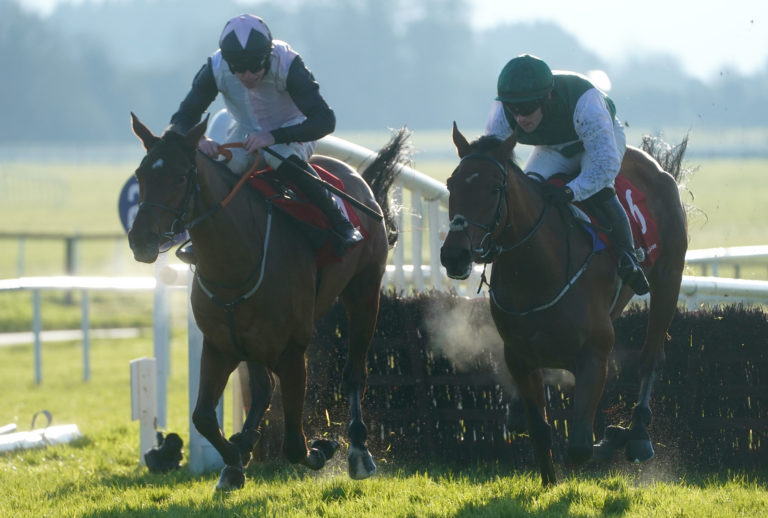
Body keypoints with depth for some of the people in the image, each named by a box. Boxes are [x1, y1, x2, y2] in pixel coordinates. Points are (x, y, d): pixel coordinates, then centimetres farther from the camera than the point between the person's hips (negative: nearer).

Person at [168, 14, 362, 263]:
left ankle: (340, 222, -26)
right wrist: (198, 140, -45)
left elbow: (325, 120, -35)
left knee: (281, 157, -37)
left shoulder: (287, 63, -31)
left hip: (290, 131, -3)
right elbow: (181, 121, -20)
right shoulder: (216, 69, -23)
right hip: (246, 134, 3)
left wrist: (274, 137, -49)